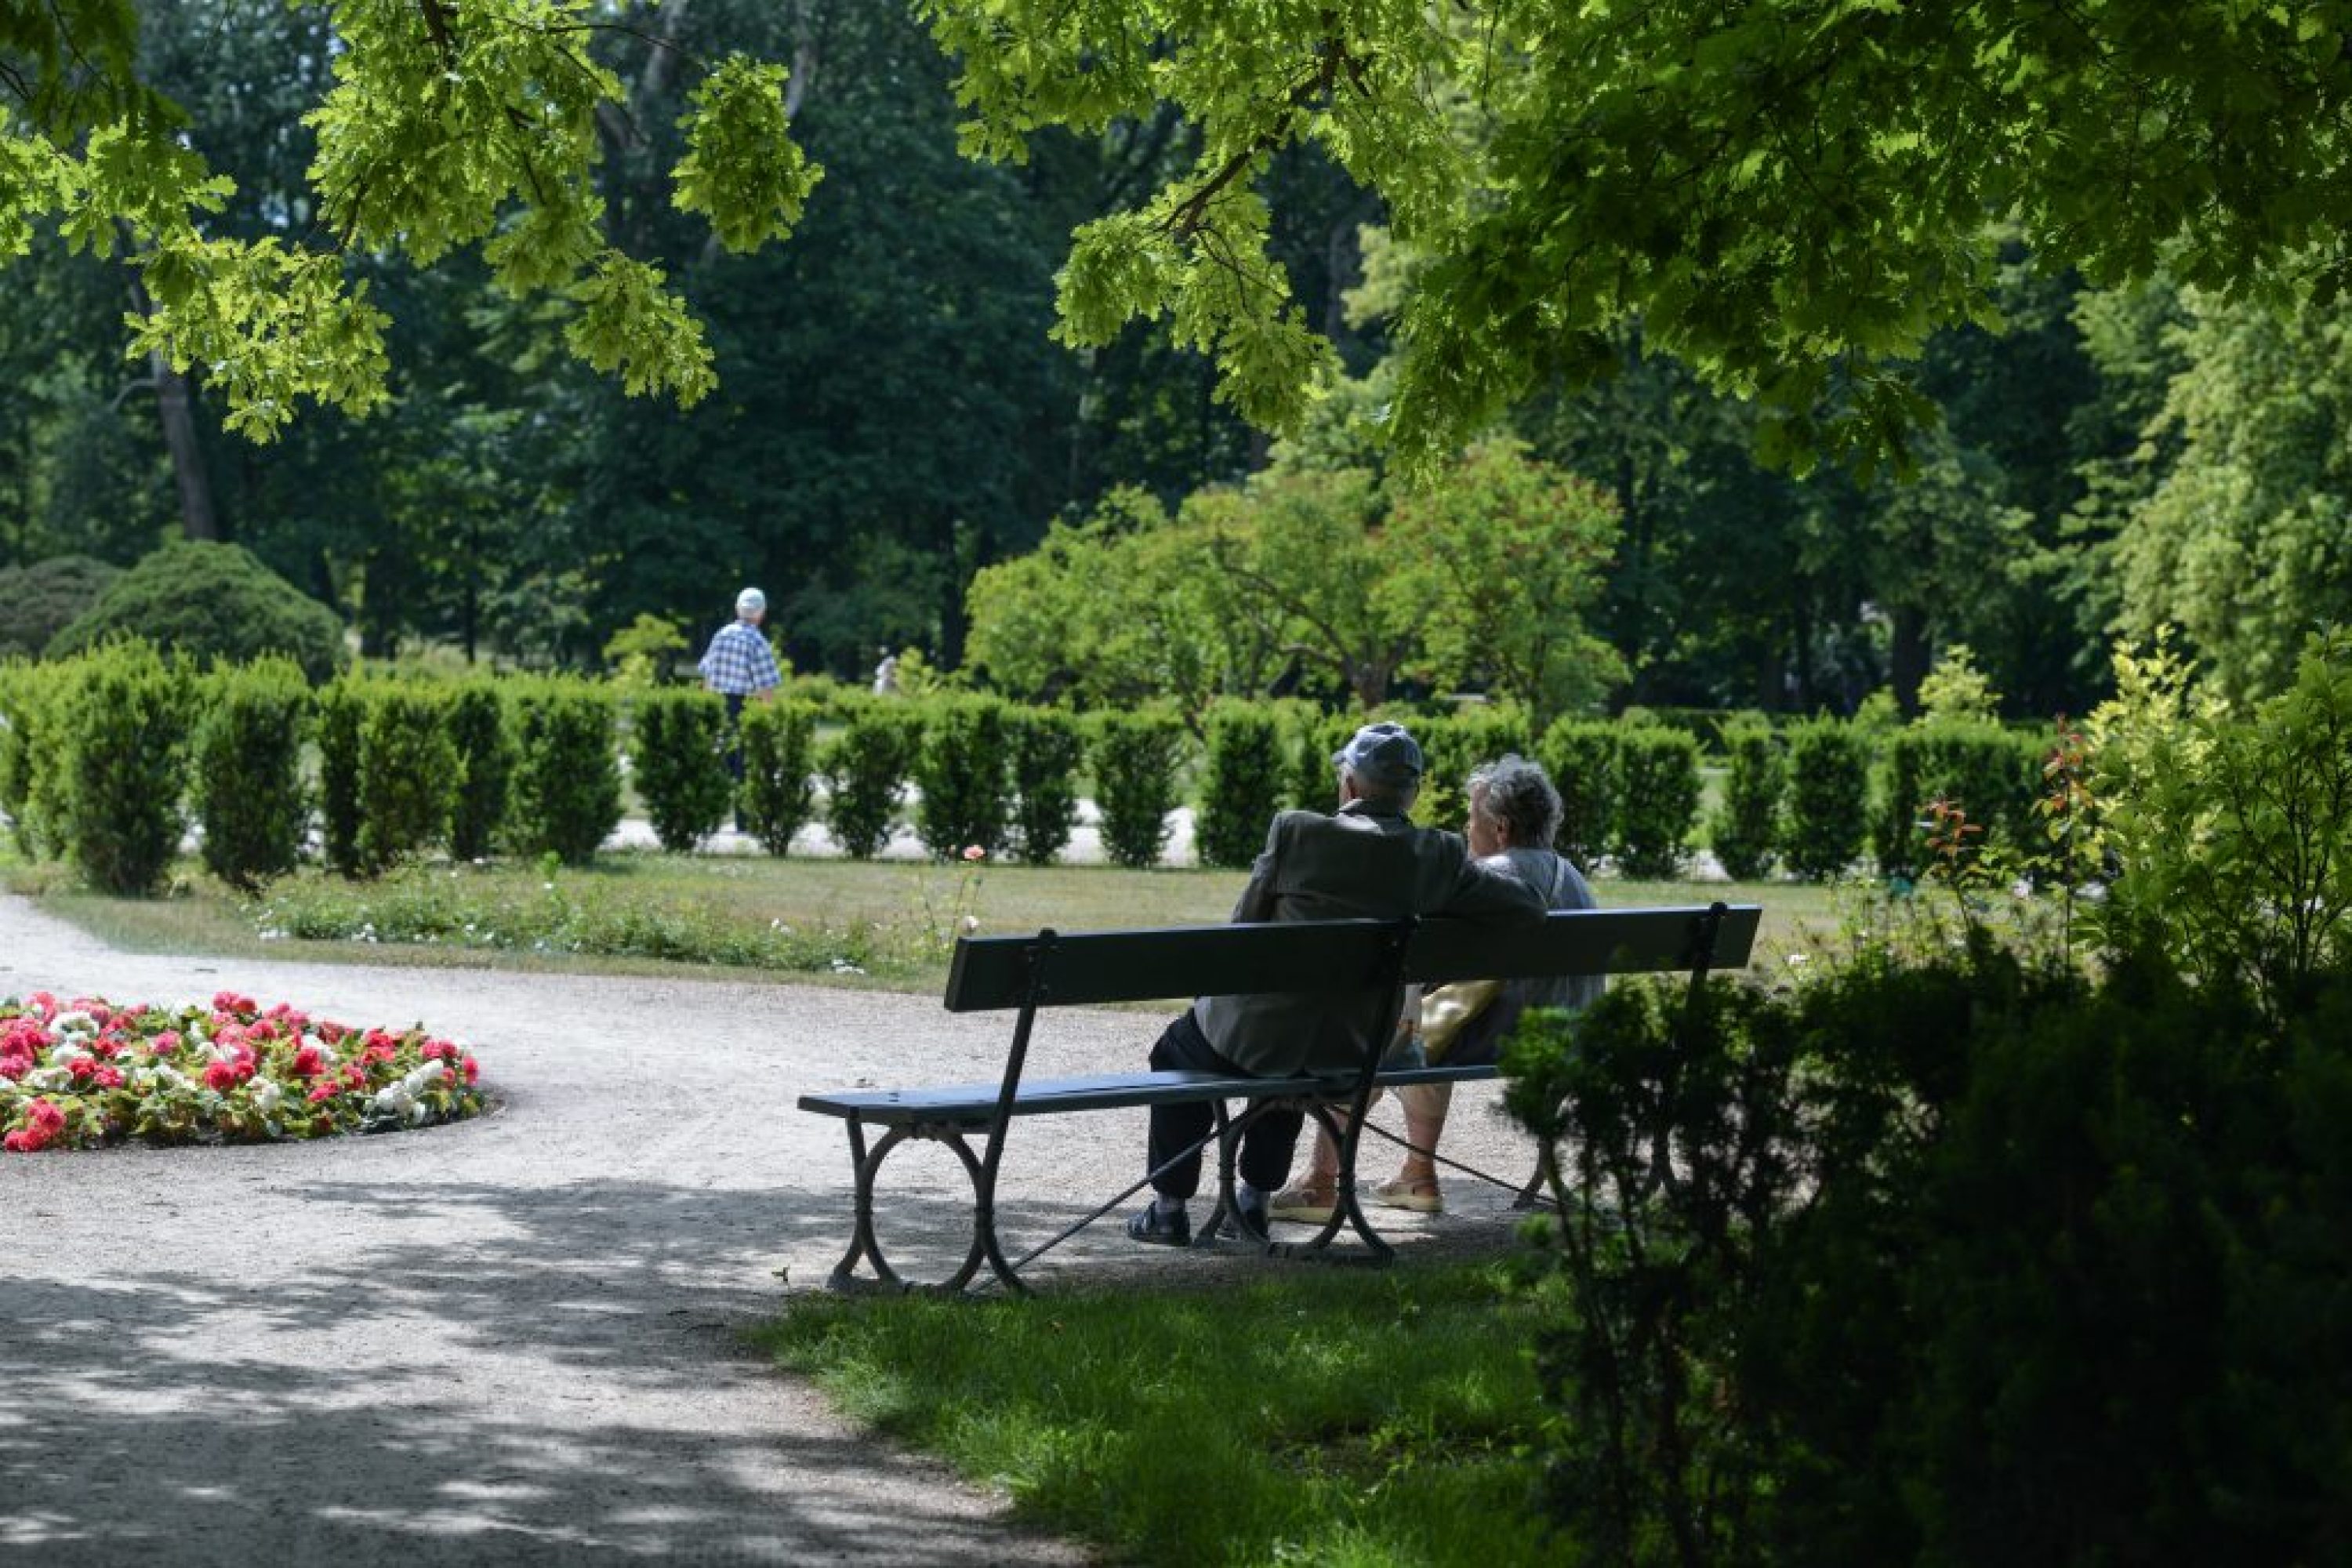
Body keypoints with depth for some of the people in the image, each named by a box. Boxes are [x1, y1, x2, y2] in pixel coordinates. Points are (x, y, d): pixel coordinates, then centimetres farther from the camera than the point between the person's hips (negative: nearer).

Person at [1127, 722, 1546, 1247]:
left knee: (1176, 1049, 27)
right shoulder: (1438, 856, -8)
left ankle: (1170, 1207, 27)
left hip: (1263, 1038, -4)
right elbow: (1529, 905, -3)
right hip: (1355, 1052, 4)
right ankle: (1255, 1199, 40)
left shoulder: (1295, 831, -15)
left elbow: (1244, 927, -6)